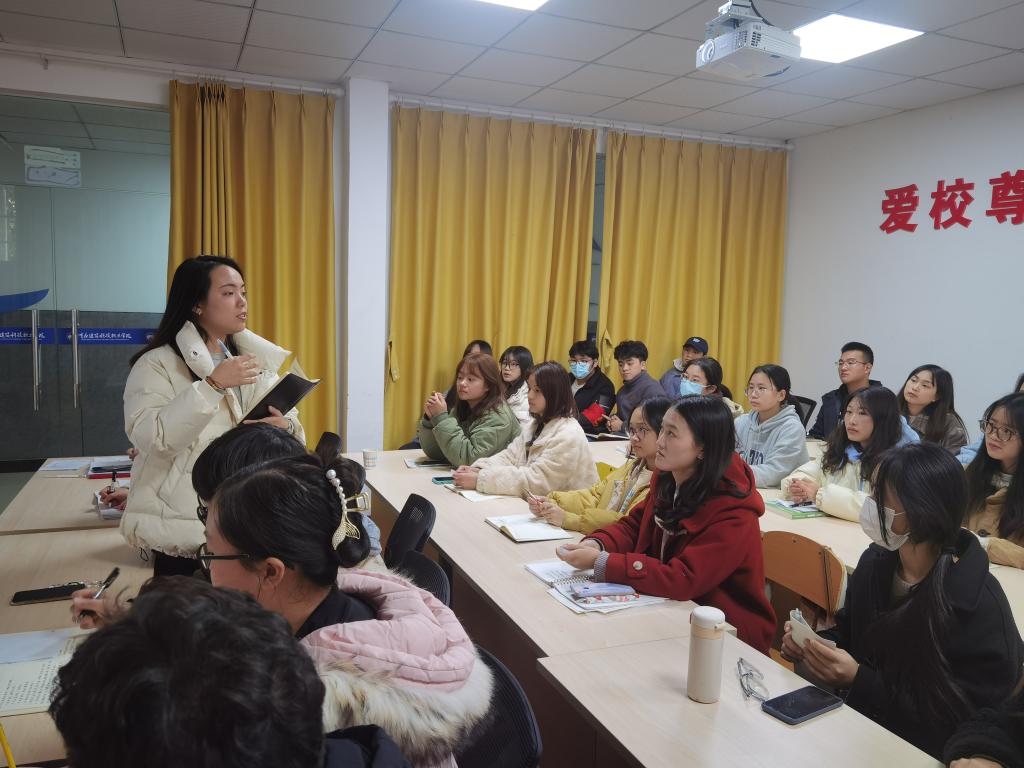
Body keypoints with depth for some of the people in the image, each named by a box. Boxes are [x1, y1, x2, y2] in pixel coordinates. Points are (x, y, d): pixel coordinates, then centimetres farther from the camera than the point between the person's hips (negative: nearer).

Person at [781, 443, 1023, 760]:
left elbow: (956, 722, -19)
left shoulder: (978, 605, -22)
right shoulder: (875, 561, -2)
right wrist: (816, 643, -8)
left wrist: (859, 680, -24)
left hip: (923, 753, -6)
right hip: (856, 722, 6)